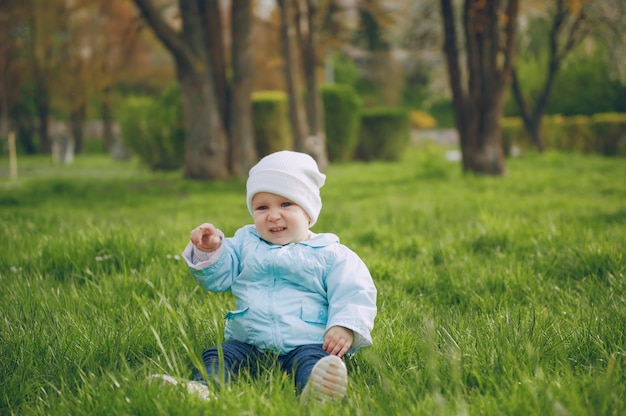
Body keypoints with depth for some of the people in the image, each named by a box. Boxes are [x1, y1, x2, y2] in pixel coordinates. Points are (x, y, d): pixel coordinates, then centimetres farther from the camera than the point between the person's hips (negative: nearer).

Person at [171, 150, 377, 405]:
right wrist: (208, 251, -2)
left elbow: (354, 294, 1)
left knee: (311, 360, -35)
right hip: (247, 343, 4)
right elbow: (216, 278, 18)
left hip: (305, 343, -3)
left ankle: (315, 392, -65)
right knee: (217, 356, -23)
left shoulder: (331, 254, 8)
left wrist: (345, 327, -17)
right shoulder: (245, 243, 19)